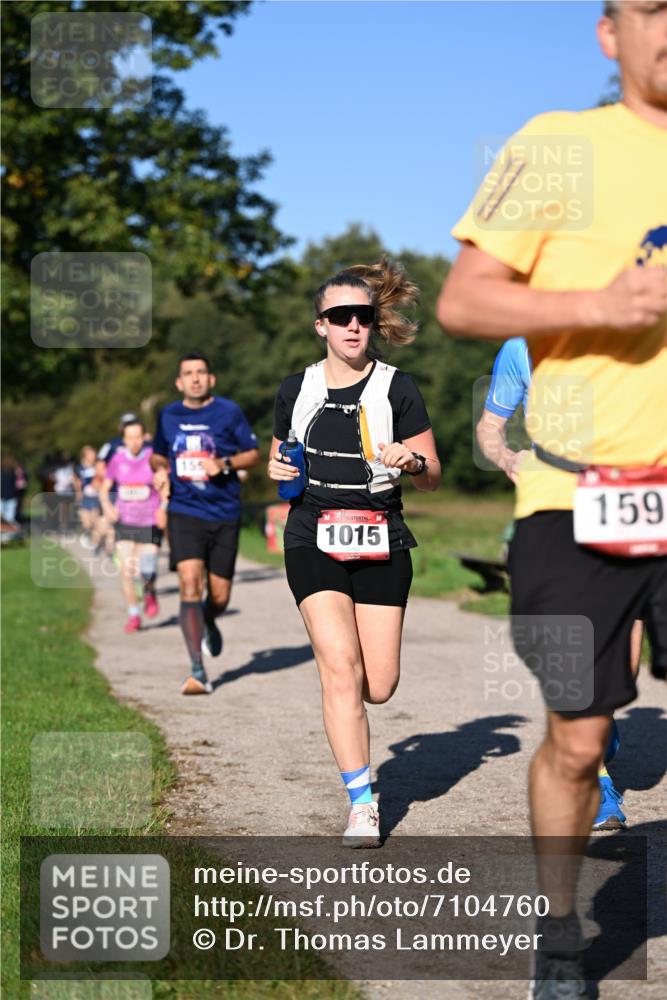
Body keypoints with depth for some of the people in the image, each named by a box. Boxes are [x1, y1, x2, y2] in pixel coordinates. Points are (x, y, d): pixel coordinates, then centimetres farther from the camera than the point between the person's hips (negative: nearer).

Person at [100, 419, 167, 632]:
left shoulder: (153, 458, -7)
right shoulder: (117, 459, 1)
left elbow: (165, 489, 0)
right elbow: (104, 489, 9)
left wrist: (163, 508, -17)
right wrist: (107, 507, -10)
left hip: (150, 523, -2)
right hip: (125, 522, 2)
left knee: (148, 572, -8)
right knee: (126, 570, -7)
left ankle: (149, 592, 27)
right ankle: (133, 615, 6)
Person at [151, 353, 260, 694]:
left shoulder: (229, 412, 0)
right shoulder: (168, 416, 7)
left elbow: (253, 454, 5)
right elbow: (158, 454, 23)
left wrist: (224, 464, -13)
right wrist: (160, 469, 0)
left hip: (224, 515, 0)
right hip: (184, 513, 0)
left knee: (219, 595, 6)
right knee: (190, 586, -17)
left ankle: (208, 624, 45)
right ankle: (197, 672, -16)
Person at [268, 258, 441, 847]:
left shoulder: (397, 390, 0)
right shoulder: (296, 391, 7)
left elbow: (432, 477, 3)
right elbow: (281, 457, 22)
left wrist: (412, 461, -19)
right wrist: (278, 471, -1)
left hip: (380, 541, 0)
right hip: (313, 539, 0)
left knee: (379, 687, -1)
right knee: (341, 667, -16)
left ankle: (342, 702, 39)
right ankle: (362, 805, -9)